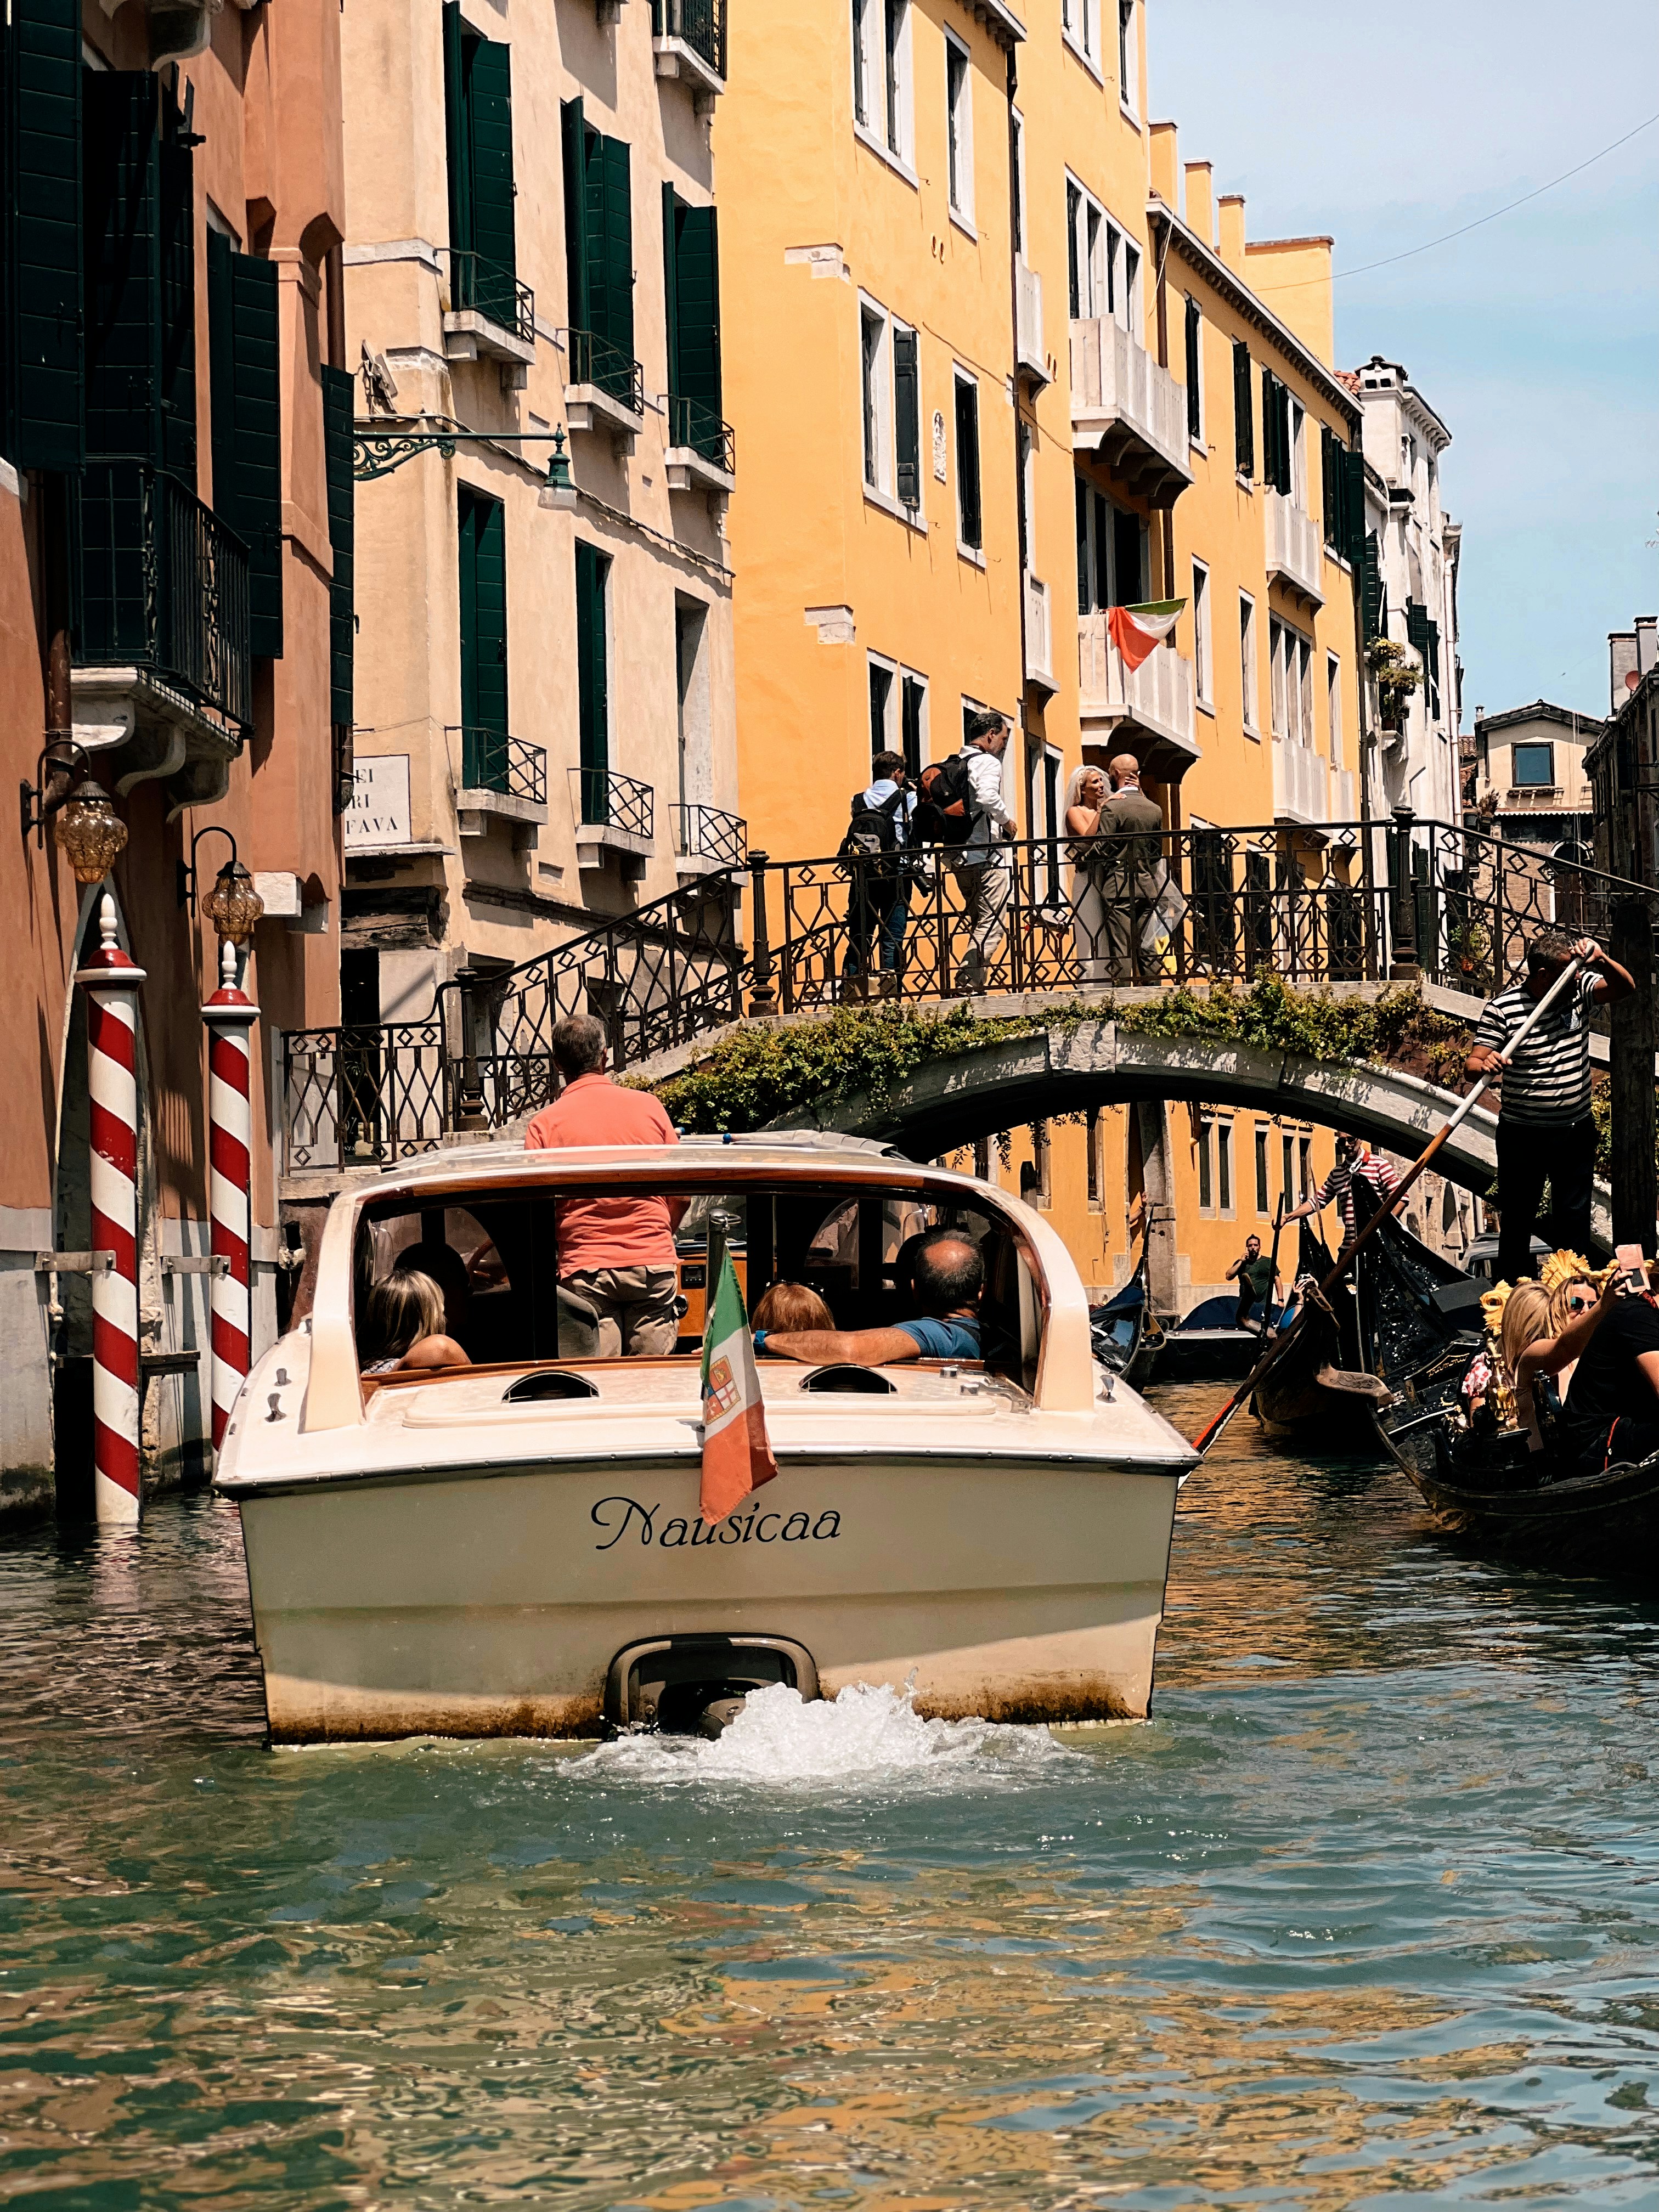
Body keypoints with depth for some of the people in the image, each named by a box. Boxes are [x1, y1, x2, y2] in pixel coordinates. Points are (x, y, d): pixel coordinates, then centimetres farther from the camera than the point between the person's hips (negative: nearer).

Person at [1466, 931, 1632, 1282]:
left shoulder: (1579, 990, -2)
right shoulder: (1502, 1009, -14)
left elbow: (1624, 988, -9)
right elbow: (1472, 1064, -16)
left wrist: (1600, 959, -27)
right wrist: (1484, 1065, -40)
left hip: (1576, 1132, 3)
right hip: (1523, 1135, -3)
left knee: (1574, 1218, 11)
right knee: (1517, 1218, 8)